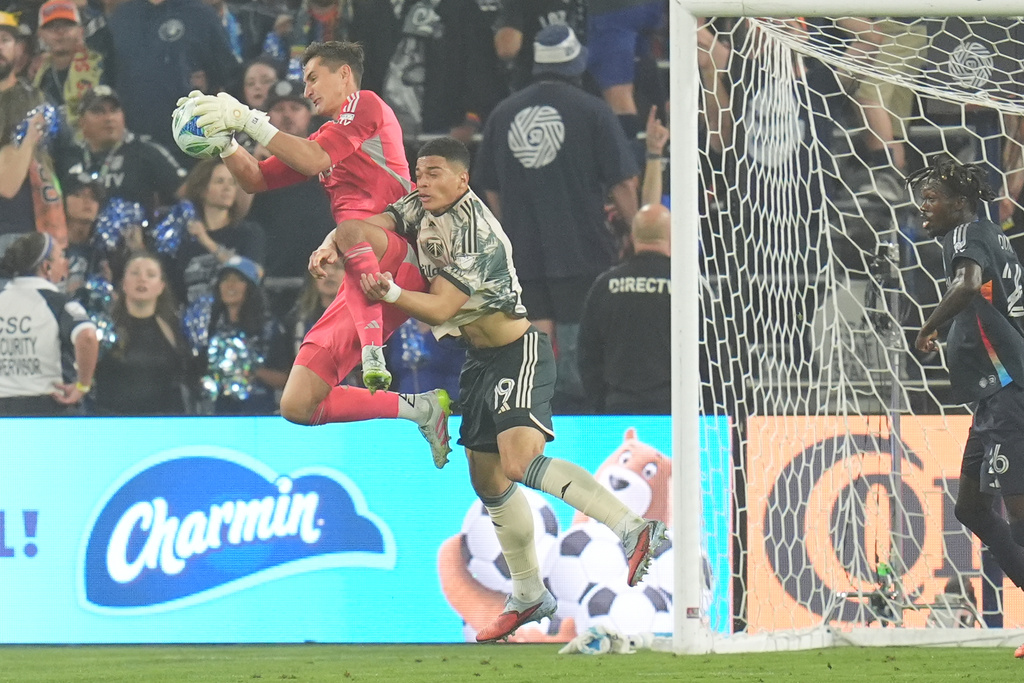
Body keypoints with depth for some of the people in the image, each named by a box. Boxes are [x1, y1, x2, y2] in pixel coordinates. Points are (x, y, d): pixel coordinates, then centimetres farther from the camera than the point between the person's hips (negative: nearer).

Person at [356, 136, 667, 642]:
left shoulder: (475, 233, -22)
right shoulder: (423, 209, 3)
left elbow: (439, 309, -25)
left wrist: (391, 294, -38)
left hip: (517, 353, -10)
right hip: (479, 360, 10)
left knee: (520, 462, -28)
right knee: (487, 481, 13)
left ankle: (632, 529, -30)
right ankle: (529, 595, 24)